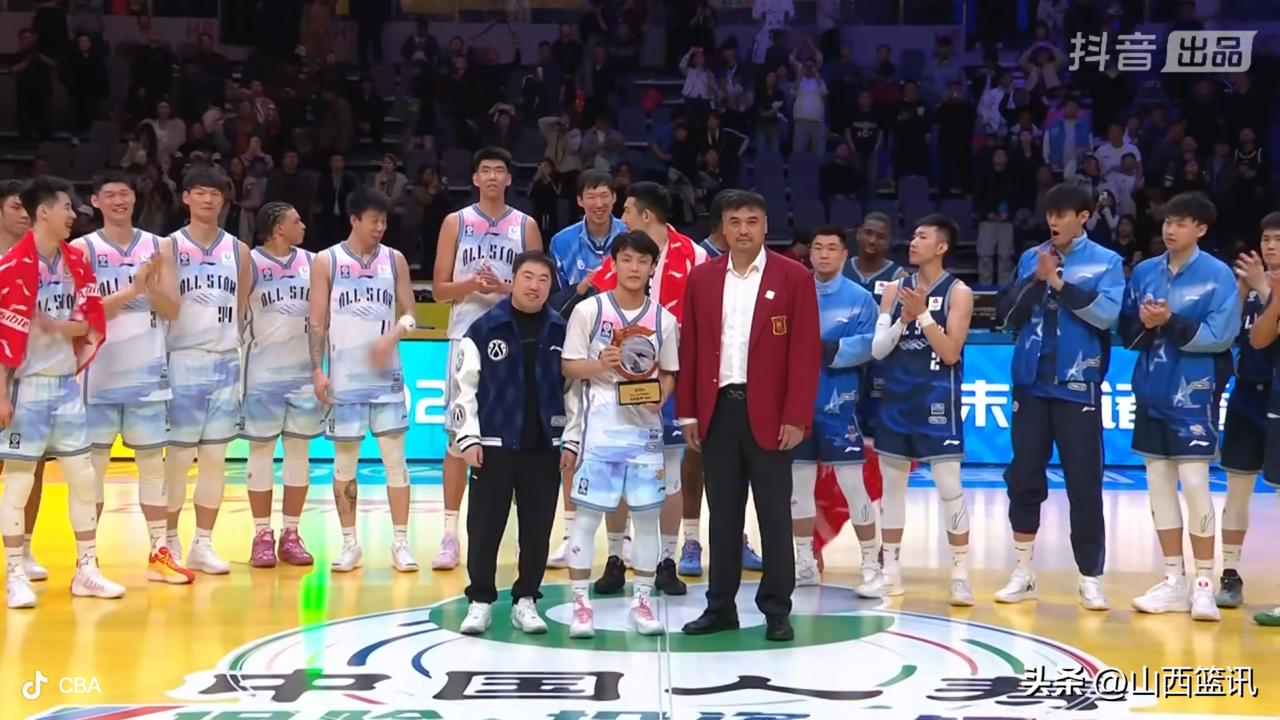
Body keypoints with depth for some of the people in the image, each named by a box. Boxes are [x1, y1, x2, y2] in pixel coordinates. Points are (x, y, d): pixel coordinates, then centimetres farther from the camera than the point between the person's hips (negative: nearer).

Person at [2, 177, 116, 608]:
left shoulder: (76, 261, 8)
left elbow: (94, 319, 10)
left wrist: (67, 327, -12)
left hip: (66, 384, 6)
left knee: (83, 478, 8)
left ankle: (86, 571, 17)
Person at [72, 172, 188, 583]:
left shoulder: (156, 246, 7)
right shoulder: (82, 249, -3)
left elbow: (172, 310, 2)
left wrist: (150, 286, -16)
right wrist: (132, 289, -21)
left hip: (148, 372, 3)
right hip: (101, 373, -3)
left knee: (153, 461, 6)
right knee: (93, 464, 2)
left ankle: (160, 553, 12)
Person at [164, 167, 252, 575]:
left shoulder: (238, 251, 9)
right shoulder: (170, 248, 0)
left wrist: (230, 341, 8)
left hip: (226, 361, 3)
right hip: (183, 361, -3)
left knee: (215, 458, 5)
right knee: (178, 456, -1)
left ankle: (203, 544, 12)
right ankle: (169, 541, 10)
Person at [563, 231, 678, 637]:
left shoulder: (664, 319, 6)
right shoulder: (588, 310, -1)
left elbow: (669, 373, 12)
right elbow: (569, 365, 0)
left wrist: (660, 394, -8)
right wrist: (599, 365, -19)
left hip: (645, 426, 3)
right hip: (599, 425, -3)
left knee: (647, 514, 6)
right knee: (588, 513, -1)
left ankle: (641, 601, 17)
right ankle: (581, 603, 7)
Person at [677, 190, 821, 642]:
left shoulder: (794, 277, -2)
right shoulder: (702, 278, 7)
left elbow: (806, 352, -5)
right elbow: (691, 348, 9)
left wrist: (796, 417, -11)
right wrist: (688, 412, 4)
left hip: (770, 413, -3)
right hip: (718, 409, 3)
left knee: (774, 514, 3)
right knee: (723, 513, 9)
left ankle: (777, 611, 10)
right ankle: (721, 606, 17)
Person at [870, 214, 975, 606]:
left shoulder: (958, 293, -6)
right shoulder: (895, 290, 6)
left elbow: (951, 353, -13)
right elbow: (877, 350, 1)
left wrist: (923, 314, -18)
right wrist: (903, 318, -13)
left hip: (937, 400, -5)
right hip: (896, 399, 5)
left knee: (950, 488, -5)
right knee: (892, 484, 9)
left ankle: (960, 573, 2)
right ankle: (891, 567, 18)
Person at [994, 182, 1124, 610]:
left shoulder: (1106, 262, 0)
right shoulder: (1030, 259, 8)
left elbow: (1106, 314, -14)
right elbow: (1008, 316, 3)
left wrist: (1059, 282, -14)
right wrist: (1037, 280, -10)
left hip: (1078, 387, -3)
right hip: (1031, 384, 3)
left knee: (1084, 485, -2)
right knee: (1024, 477, 6)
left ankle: (1091, 580, 6)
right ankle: (1024, 574, 17)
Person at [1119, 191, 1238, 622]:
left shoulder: (1218, 275, -5)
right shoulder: (1144, 272, 9)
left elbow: (1220, 336, -13)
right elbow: (1126, 331, 9)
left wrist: (1170, 322, -19)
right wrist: (1145, 325, -11)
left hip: (1193, 396, -5)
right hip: (1151, 394, 5)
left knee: (1194, 485, -7)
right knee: (1159, 485, 8)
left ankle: (1204, 584, 3)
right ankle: (1174, 582, 17)